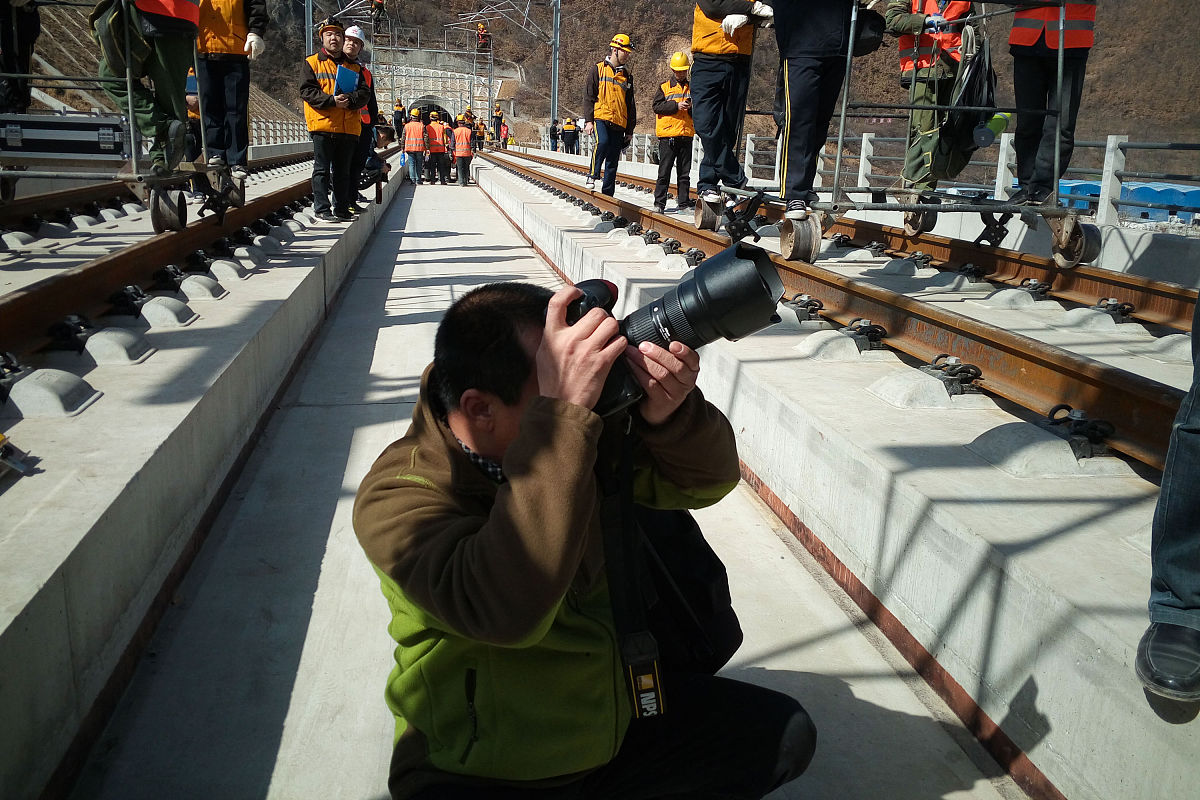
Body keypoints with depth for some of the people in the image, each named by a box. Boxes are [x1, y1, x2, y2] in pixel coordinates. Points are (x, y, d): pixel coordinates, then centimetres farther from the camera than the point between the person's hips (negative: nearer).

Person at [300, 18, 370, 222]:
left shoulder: (353, 67, 17)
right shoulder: (312, 63, 7)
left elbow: (364, 92, 7)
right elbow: (307, 90, -4)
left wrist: (349, 100, -14)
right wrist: (332, 100, -17)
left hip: (349, 127, 4)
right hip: (322, 125, -3)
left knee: (343, 171, 10)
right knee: (322, 170, -3)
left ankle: (342, 209, 16)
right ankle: (322, 209, -1)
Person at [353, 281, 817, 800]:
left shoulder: (587, 432, -7)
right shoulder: (398, 497, -24)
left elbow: (706, 481, -1)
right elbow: (507, 611, -41)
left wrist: (670, 415, -23)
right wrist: (563, 414, -43)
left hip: (616, 718, 6)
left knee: (783, 733, 1)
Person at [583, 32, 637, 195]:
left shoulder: (627, 76, 19)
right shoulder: (598, 70, 6)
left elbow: (631, 105, 21)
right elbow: (589, 97, 2)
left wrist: (630, 130, 16)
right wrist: (588, 120, -9)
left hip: (619, 123, 4)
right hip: (601, 117, -4)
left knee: (612, 162, 2)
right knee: (603, 142, -33)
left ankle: (607, 194, 7)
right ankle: (593, 175, -17)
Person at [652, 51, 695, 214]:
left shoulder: (692, 88, 15)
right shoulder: (665, 86, 7)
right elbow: (657, 106, -5)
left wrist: (692, 107, -8)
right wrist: (676, 105, -15)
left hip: (686, 135, 3)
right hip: (668, 135, -3)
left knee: (684, 173, 6)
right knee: (664, 171, -3)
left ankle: (684, 202, 11)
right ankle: (659, 203, 0)